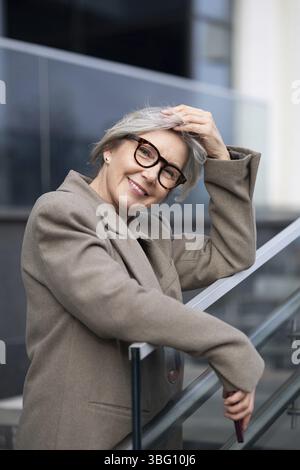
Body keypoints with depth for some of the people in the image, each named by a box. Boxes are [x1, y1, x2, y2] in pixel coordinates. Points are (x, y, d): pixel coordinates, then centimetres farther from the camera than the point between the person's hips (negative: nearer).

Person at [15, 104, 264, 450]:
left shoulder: (149, 230, 10)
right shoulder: (59, 213, -11)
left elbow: (231, 256, 9)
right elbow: (116, 306, -24)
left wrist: (221, 157, 3)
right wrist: (234, 352, -21)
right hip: (85, 434, -7)